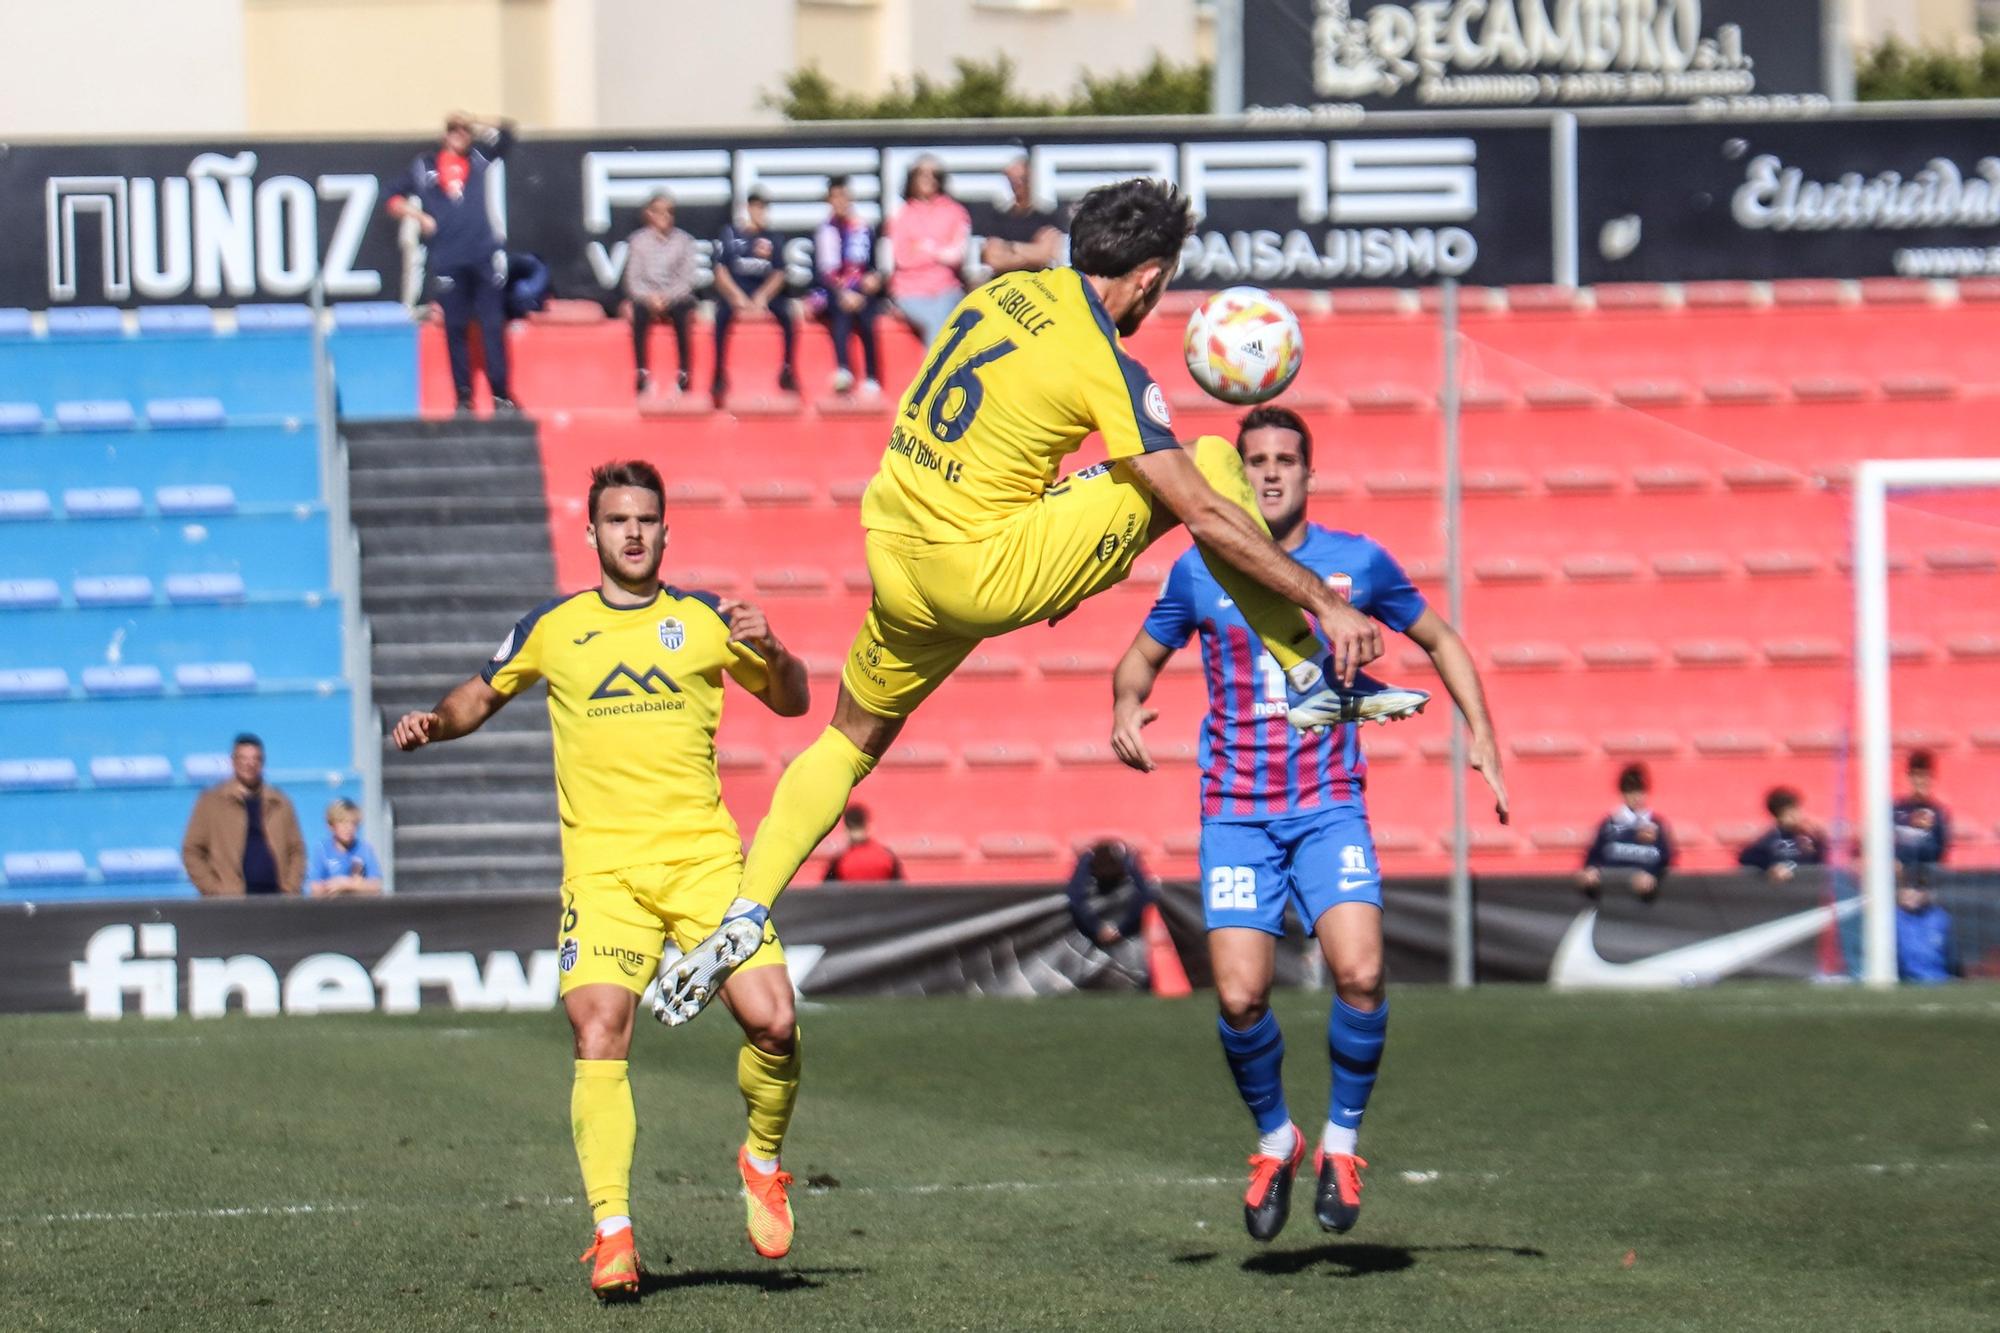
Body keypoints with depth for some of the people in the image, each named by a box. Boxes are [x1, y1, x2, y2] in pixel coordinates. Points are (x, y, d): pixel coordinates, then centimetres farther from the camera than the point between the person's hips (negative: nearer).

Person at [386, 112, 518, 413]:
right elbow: (395, 201, 13)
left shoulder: (478, 158, 13)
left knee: (493, 325, -2)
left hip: (484, 255, 0)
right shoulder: (425, 166, 10)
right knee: (455, 329, 2)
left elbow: (506, 132, 11)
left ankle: (501, 396, 0)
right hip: (447, 260, 0)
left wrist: (474, 126, 3)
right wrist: (419, 217, -2)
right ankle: (463, 397, 6)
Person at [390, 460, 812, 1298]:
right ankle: (612, 1234, -16)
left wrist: (770, 653, -6)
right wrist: (435, 722, 4)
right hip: (603, 866, -1)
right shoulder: (553, 629, 11)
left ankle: (763, 1160, 18)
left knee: (772, 1022, -12)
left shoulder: (703, 619, 11)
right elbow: (482, 697, 25)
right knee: (598, 1035, -18)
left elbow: (790, 702, 16)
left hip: (704, 853, 1)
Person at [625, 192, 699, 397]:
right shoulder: (638, 241, 6)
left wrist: (667, 298, -16)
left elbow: (686, 278, -1)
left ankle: (684, 373, -30)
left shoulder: (684, 240, 5)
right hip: (646, 294, 0)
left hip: (676, 295, 0)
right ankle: (642, 372, -31)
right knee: (639, 312, -33)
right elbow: (633, 278, 1)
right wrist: (650, 297, -16)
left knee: (682, 313, -33)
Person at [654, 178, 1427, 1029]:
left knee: (853, 739, 28)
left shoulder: (1006, 292, 8)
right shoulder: (1108, 369, -13)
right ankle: (1313, 678, 1)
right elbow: (1205, 515, -14)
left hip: (895, 555, 7)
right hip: (981, 573, -7)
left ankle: (744, 914, 17)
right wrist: (1324, 603, -7)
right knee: (1213, 465, -4)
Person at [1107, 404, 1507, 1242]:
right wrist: (1125, 706, -5)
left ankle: (1341, 1141, 2)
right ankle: (1273, 1138, 15)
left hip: (1331, 808, 0)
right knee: (1240, 998, -13)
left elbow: (1440, 640, 15)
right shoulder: (1199, 571, 1)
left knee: (1360, 975, -20)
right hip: (1236, 816, 0)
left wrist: (1481, 735, 4)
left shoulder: (1358, 563, 1)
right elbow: (1144, 655, 17)